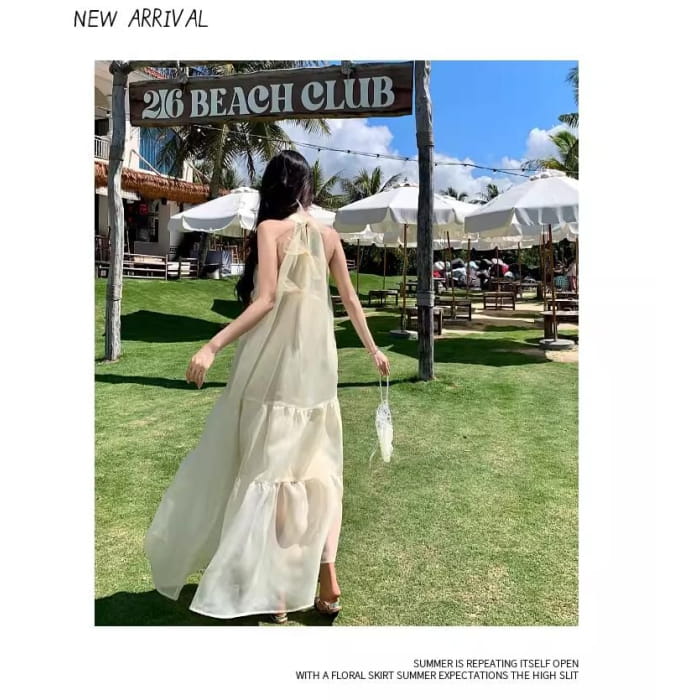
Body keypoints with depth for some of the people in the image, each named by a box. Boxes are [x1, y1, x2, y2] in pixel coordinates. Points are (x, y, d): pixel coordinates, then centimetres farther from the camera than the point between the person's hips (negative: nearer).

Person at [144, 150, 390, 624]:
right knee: (318, 466, 12)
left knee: (268, 465, 4)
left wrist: (213, 346, -18)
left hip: (276, 361, -5)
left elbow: (265, 301, -16)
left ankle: (274, 588, 11)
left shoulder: (271, 228, -6)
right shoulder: (328, 235, 10)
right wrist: (373, 349, 26)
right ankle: (327, 581, 13)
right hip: (318, 360, 5)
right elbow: (350, 298, 14)